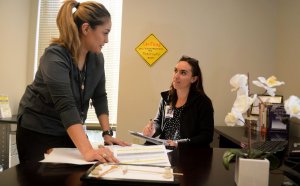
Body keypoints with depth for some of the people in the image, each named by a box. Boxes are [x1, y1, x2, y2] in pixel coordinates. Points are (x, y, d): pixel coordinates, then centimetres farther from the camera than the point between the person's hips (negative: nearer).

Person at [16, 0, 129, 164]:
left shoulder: (96, 57, -5)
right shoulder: (55, 57, -27)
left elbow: (99, 97, 3)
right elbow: (66, 105, -38)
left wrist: (107, 133, -6)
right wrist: (87, 150, -48)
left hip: (69, 131, 6)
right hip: (38, 131, -6)